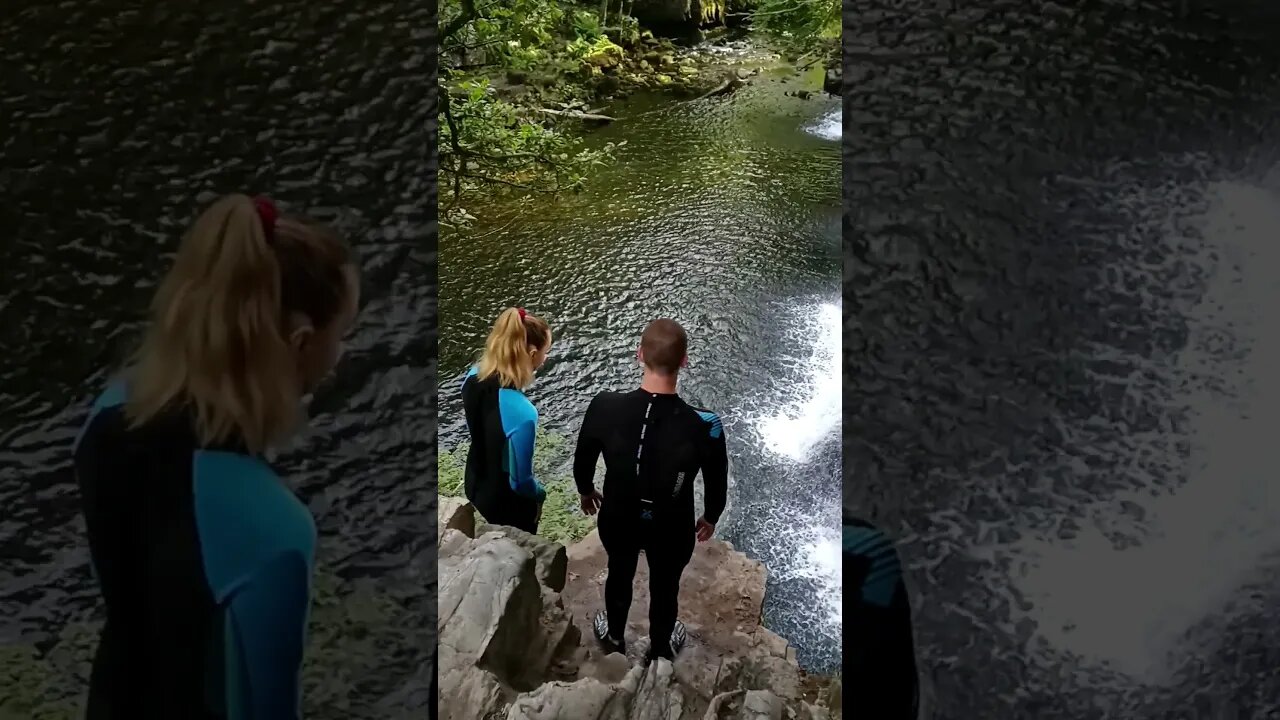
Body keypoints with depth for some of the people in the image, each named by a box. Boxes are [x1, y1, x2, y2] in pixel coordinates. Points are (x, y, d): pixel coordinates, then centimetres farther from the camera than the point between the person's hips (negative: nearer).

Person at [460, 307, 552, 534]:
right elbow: (520, 480, -24)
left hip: (474, 486, 6)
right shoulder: (522, 413, -40)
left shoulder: (473, 376, -17)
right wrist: (540, 495, -8)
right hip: (507, 506, -6)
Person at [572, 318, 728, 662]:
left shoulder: (605, 407, -27)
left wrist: (586, 490, 15)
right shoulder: (705, 425, -31)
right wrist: (711, 517, 10)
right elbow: (717, 481, -12)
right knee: (665, 587, 28)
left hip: (617, 520, 1)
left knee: (619, 574, 32)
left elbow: (583, 459, -7)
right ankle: (660, 649, 56)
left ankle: (614, 635, 60)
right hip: (671, 529, -1)